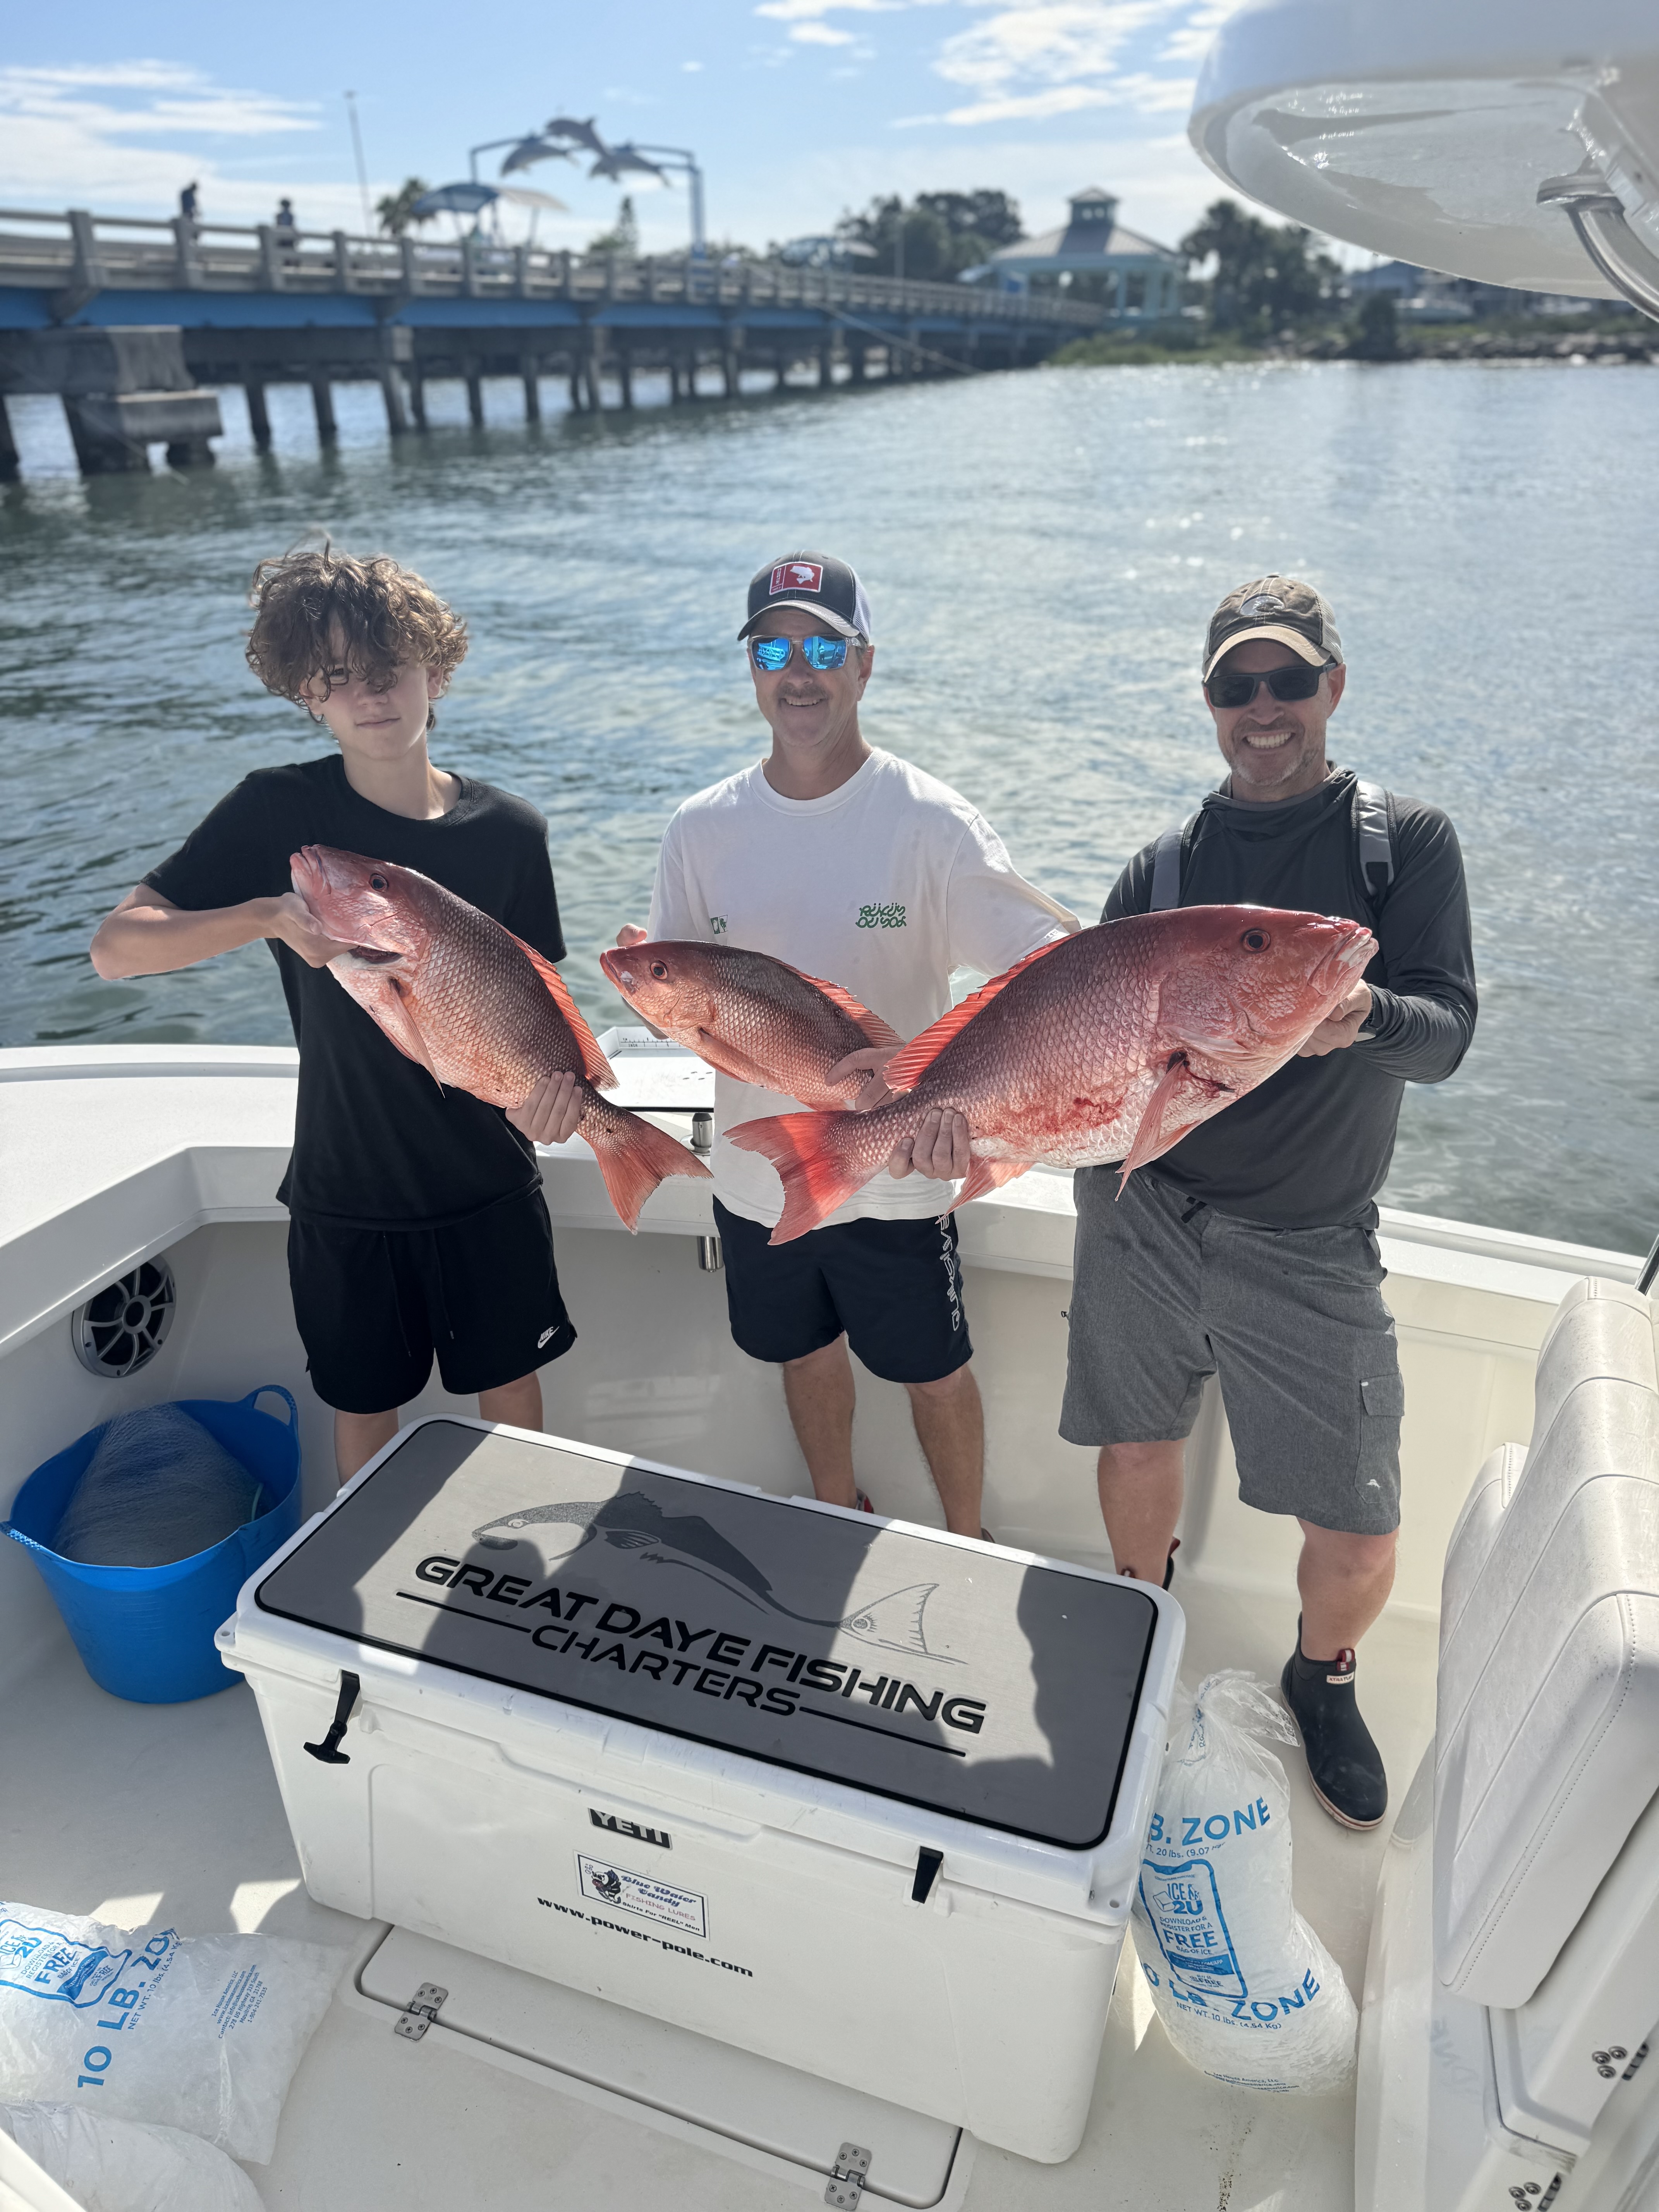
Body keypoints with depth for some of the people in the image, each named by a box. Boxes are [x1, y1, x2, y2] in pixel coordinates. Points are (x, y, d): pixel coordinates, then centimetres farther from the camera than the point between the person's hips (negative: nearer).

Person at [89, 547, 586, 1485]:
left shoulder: (509, 829, -6)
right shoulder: (282, 811, -10)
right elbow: (116, 945, -13)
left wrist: (552, 1074, -20)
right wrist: (269, 914, -31)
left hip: (489, 1184, 1)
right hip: (345, 1192, 0)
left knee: (512, 1390, 15)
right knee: (366, 1410, 16)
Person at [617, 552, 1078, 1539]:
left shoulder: (929, 822, -15)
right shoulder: (703, 828, -2)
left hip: (897, 1181, -3)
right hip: (757, 1175, 4)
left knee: (935, 1375, 15)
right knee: (808, 1355, 24)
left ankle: (968, 1552, 42)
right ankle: (842, 1520, 51)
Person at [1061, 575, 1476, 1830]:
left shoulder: (1405, 842, 1)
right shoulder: (1164, 868, 8)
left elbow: (1445, 1035, -9)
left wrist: (1355, 1013, -32)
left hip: (1308, 1244, -2)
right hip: (1142, 1215, 2)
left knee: (1359, 1539, 1)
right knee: (1138, 1448, 15)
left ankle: (1324, 1679, 36)